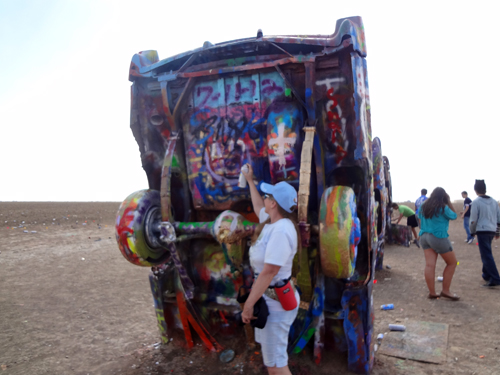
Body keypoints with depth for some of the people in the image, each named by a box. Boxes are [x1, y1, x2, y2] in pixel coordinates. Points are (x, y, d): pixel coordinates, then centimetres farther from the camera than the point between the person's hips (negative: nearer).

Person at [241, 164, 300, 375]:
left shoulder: (281, 231, -27)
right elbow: (258, 207, 26)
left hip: (276, 302, -10)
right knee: (270, 356, 25)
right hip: (268, 298, 10)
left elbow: (268, 272, -27)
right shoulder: (272, 221, 2)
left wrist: (248, 305, -22)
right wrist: (250, 181, 34)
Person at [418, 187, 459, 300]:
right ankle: (445, 291, 9)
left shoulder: (423, 206, 6)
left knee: (429, 264, 2)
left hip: (424, 236, 6)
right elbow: (454, 216, 5)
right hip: (439, 238, -6)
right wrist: (449, 202, 5)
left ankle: (432, 292, 3)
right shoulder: (443, 208, -11)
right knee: (452, 263, 9)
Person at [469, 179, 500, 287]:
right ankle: (486, 275, 28)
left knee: (486, 255, -8)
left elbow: (473, 219, -10)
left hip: (482, 230, -7)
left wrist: (472, 232, 3)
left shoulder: (476, 202, -8)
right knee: (487, 254, 21)